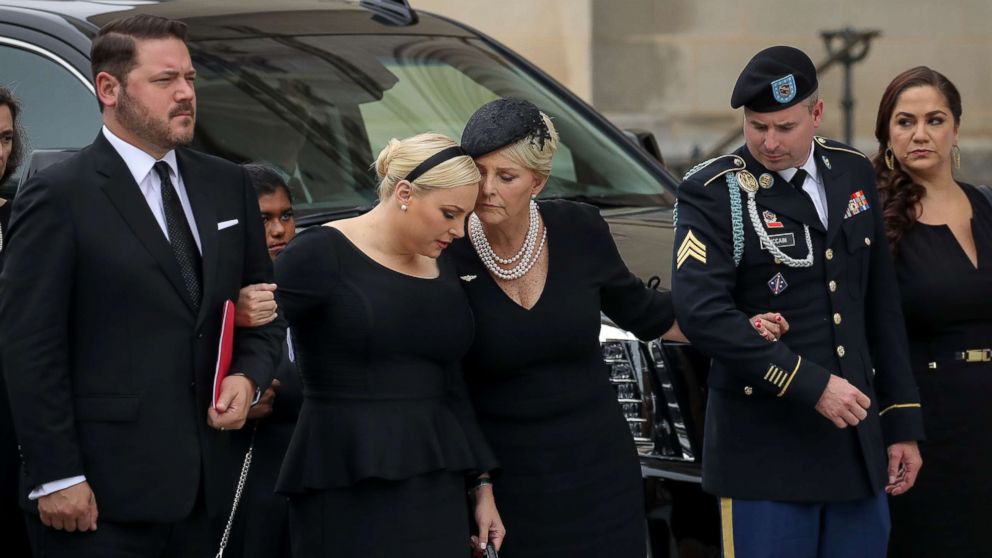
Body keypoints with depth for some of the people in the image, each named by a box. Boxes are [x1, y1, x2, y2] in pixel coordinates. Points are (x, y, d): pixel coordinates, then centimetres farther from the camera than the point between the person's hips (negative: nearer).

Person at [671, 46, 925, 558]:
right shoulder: (714, 193, -9)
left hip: (858, 447, 5)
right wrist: (811, 385, -23)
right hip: (765, 452, -5)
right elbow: (701, 311, -22)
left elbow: (882, 309, 14)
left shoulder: (853, 174, 9)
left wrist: (902, 423, 12)